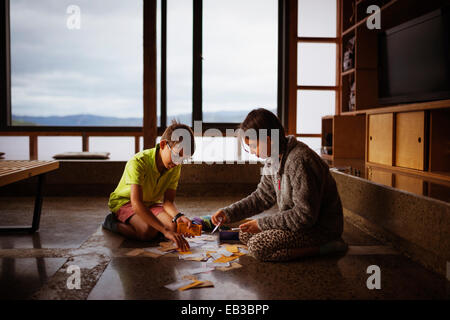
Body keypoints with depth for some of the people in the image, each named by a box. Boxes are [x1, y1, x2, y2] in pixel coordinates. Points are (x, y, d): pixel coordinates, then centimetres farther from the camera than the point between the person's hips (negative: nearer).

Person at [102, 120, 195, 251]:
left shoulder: (175, 167, -11)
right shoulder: (138, 162, -32)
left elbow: (168, 201, -12)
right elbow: (136, 204, -40)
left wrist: (178, 216, -37)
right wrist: (165, 230, -48)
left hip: (151, 203, 6)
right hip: (124, 201, -6)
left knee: (174, 226, -22)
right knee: (148, 232, -33)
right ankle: (113, 223, -4)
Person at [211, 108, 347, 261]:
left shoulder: (299, 162, -28)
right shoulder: (274, 159, 2)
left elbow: (305, 215, -27)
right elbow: (262, 197, 12)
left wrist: (262, 224, -19)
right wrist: (229, 213, 1)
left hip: (322, 228, -10)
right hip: (297, 221, 10)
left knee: (257, 247, -21)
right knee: (245, 233, 8)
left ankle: (323, 248, -10)